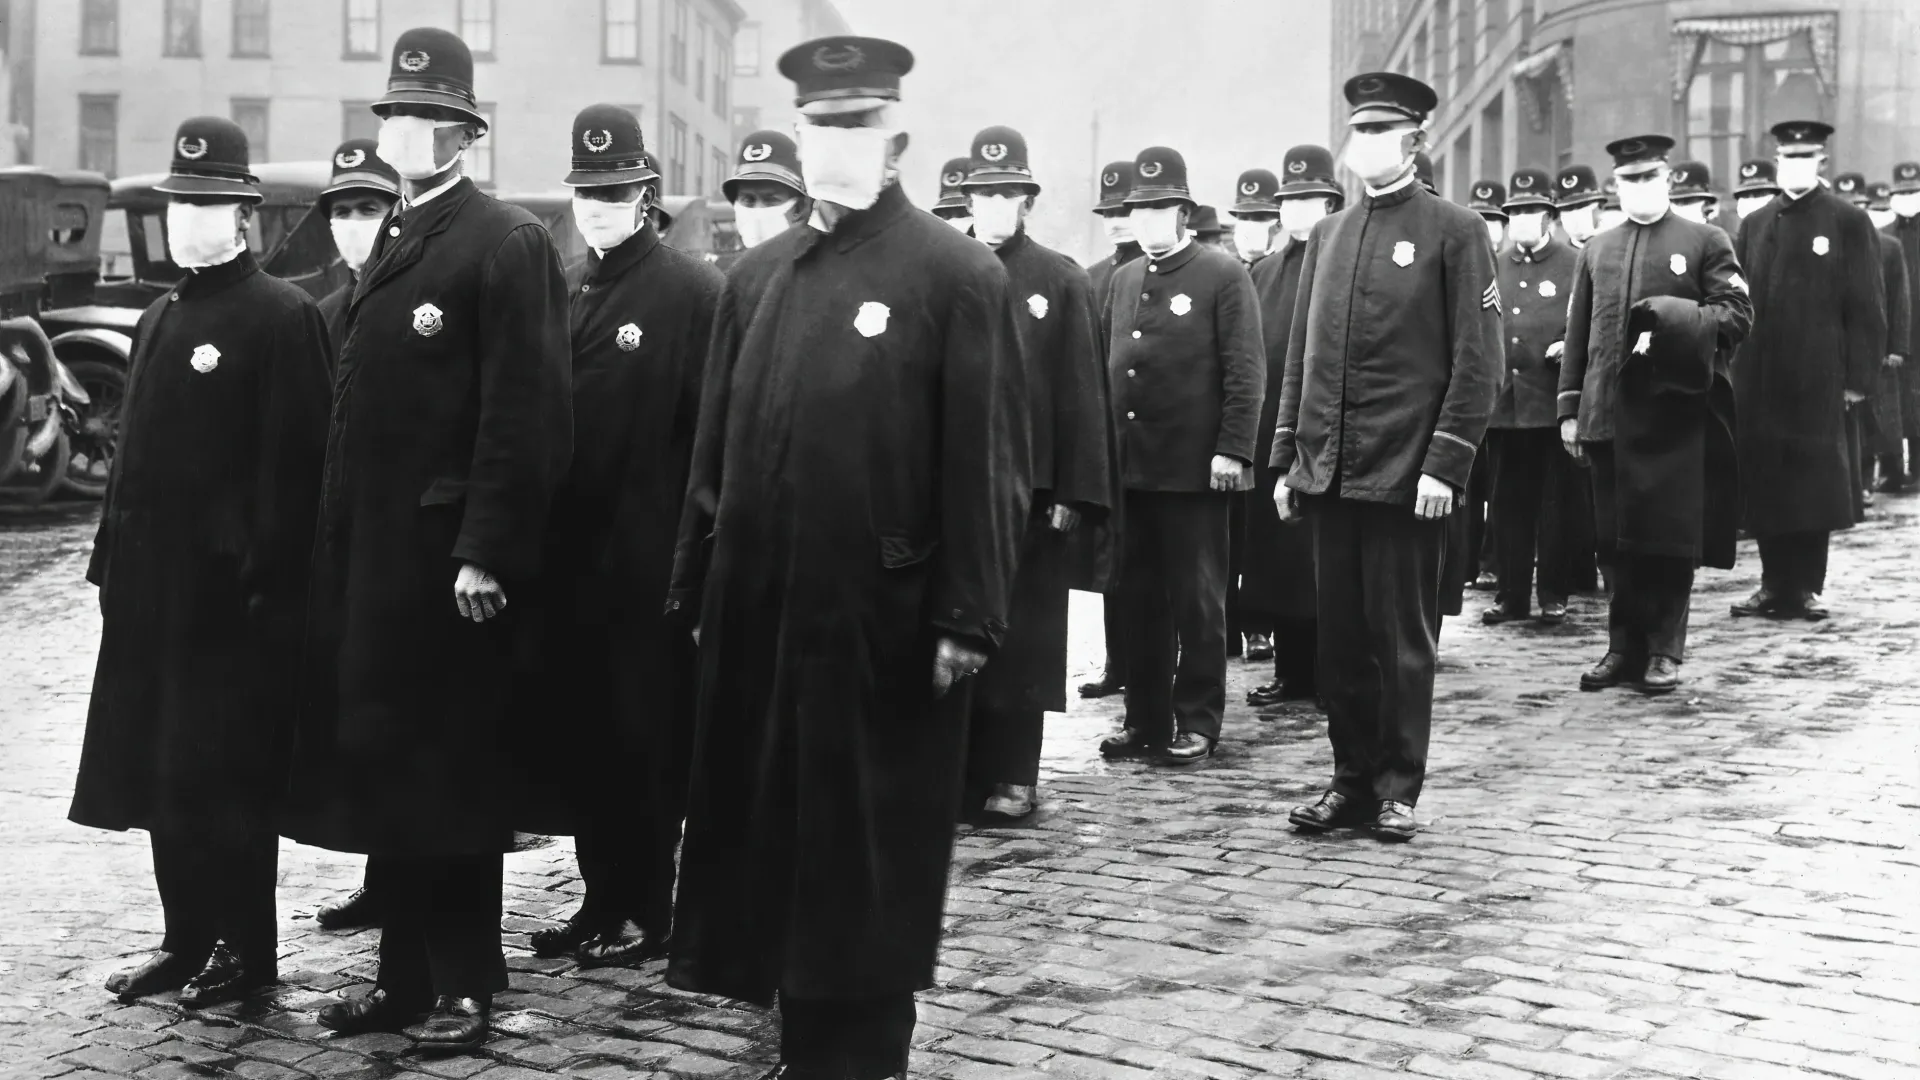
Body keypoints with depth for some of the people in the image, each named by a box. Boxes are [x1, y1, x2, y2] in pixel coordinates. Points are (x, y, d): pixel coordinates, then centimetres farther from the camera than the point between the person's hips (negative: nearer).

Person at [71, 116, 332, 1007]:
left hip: (232, 591, -8)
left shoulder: (282, 317, -8)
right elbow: (134, 450, 18)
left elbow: (293, 461, -14)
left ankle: (246, 946, 11)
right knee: (158, 770, 11)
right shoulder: (160, 317, 16)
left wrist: (266, 580, -17)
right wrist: (113, 562, 13)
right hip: (153, 588, 8)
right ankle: (187, 937, 22)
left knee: (224, 774, -1)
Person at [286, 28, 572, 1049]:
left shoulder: (508, 243, -8)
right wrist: (339, 542, 11)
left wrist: (484, 552, -20)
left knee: (445, 771, 1)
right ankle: (405, 974, 23)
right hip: (367, 552, 8)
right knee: (381, 764, 12)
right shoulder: (389, 241, 17)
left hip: (446, 557, -8)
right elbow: (359, 406, 16)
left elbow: (524, 414, -15)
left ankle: (465, 984, 13)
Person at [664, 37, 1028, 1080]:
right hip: (758, 614, 6)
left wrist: (966, 618, -13)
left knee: (870, 854, 5)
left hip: (883, 622, -5)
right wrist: (697, 586, 12)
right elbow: (716, 442, 14)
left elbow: (986, 464, -10)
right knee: (770, 835, 13)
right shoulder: (755, 275, 12)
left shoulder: (958, 274, -6)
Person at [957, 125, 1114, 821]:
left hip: (1033, 484, -1)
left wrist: (1074, 494, -6)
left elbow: (1081, 393, 0)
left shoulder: (1062, 281, 3)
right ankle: (951, 766, 12)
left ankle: (1011, 775, 12)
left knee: (1024, 635, 3)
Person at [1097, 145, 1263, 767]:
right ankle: (1146, 720, 18)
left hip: (1194, 469, -5)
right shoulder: (1123, 280, 15)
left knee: (1197, 599, 3)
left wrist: (1232, 450, -14)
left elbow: (1245, 371, -7)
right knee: (1139, 598, 10)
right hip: (1130, 468, 6)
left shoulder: (1223, 276, -2)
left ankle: (1197, 724, 11)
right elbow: (1107, 365, 16)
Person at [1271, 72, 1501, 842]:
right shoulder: (1327, 236, 14)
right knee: (1339, 637, 10)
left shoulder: (1454, 231, -2)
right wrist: (1285, 458, 9)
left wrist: (1446, 464, -14)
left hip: (1406, 476, -5)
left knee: (1402, 640, 3)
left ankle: (1396, 790, 13)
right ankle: (1351, 780, 20)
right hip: (1328, 473, 5)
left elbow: (1477, 361, -7)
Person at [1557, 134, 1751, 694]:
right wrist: (1570, 408, 10)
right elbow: (1577, 334, 16)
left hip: (1678, 412, -3)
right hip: (1609, 413, 3)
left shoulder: (1706, 242, 6)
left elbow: (1736, 312, -3)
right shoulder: (1595, 251, 17)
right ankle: (1625, 647, 16)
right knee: (1618, 538, 6)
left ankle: (1664, 652, 8)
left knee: (1672, 536, -1)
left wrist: (1673, 329, -18)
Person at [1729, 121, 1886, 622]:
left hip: (1818, 382, -3)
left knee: (1815, 482, 0)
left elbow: (1867, 306, -1)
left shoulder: (1849, 222, 1)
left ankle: (1806, 587, 9)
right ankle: (1775, 584, 15)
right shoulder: (1754, 225, 13)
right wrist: (1731, 367, 3)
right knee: (1764, 482, 5)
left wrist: (1858, 376, -7)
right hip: (1758, 382, 3)